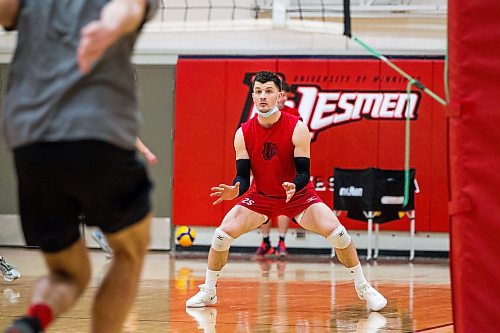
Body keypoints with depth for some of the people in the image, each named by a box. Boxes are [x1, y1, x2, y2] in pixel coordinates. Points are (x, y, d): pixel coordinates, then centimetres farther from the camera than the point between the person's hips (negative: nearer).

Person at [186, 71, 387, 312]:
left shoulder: (297, 129, -20)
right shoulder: (243, 134, -14)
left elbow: (304, 172, -20)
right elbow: (243, 176, -12)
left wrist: (294, 187, -42)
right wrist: (235, 190, -35)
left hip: (298, 195, -2)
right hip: (261, 196, 2)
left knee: (336, 232, -21)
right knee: (222, 234, -13)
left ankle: (363, 288, -2)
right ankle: (208, 292, 7)